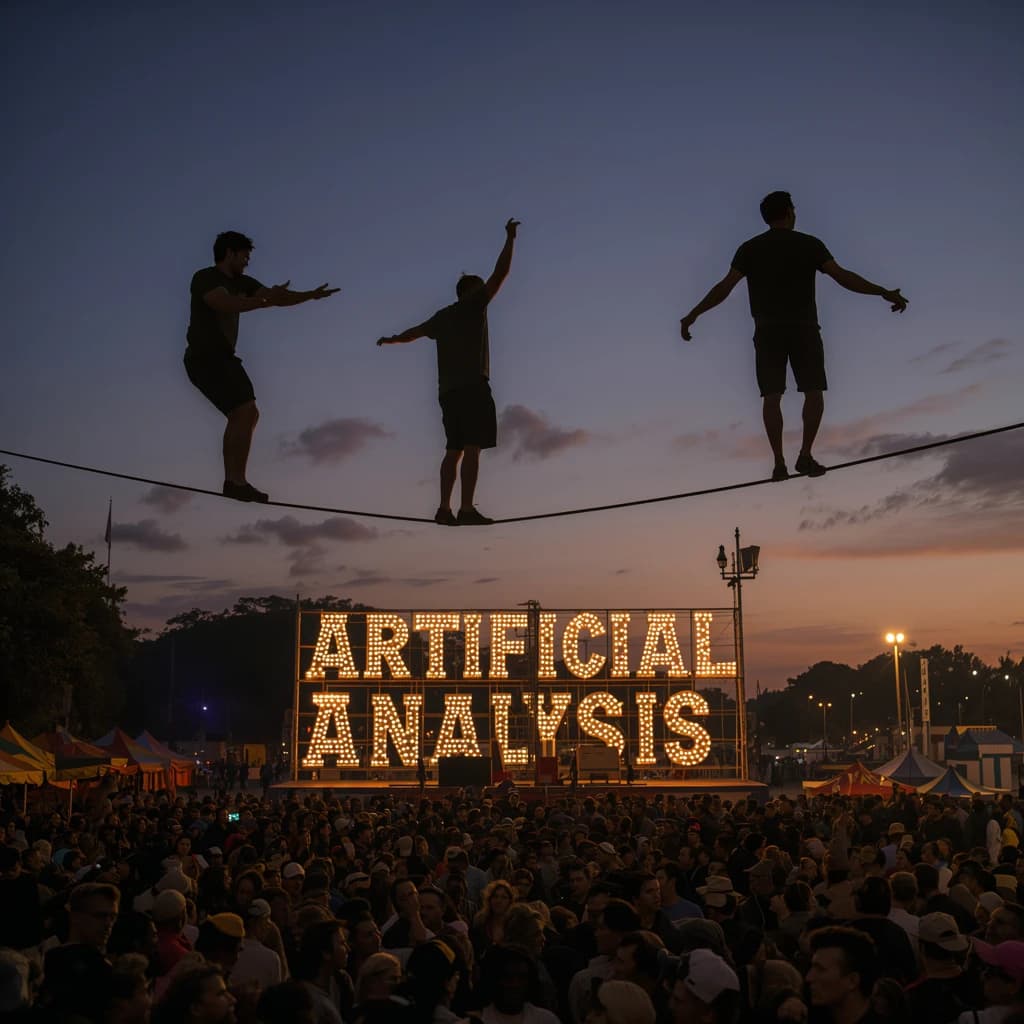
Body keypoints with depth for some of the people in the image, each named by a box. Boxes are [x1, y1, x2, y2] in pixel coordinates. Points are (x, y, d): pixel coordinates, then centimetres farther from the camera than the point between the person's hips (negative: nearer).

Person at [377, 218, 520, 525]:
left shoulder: (443, 317, 22)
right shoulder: (473, 305, 5)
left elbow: (411, 333, 35)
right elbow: (500, 273, -1)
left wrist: (390, 340, 54)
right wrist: (510, 239, 6)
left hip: (448, 390, 7)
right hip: (472, 386, -7)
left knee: (454, 450, 6)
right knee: (472, 448, -13)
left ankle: (444, 508, -2)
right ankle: (467, 509, -22)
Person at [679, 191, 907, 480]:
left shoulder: (750, 248, 2)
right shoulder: (809, 244, -1)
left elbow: (724, 287, -6)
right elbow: (843, 277, -10)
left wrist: (692, 315, -1)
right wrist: (885, 293, -7)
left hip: (768, 331, 2)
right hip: (804, 329, -1)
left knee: (772, 397, 2)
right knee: (814, 393, 6)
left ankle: (779, 463, -6)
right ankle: (805, 456, -6)